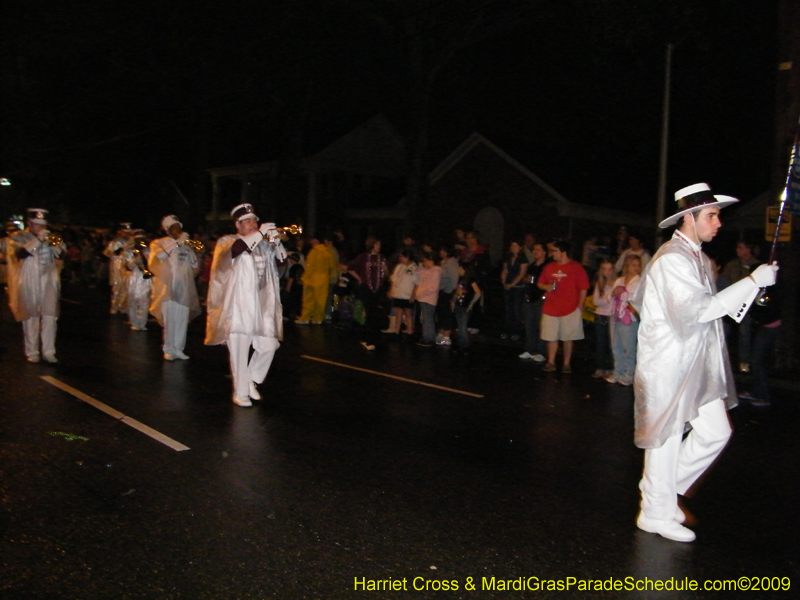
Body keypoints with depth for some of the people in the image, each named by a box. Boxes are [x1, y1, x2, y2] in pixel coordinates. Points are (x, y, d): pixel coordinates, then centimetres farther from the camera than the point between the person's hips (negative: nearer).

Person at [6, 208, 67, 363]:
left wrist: (56, 244, -13)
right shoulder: (18, 237, 1)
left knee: (50, 317, -2)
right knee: (31, 318, 3)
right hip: (29, 284, -3)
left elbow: (60, 254, 5)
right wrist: (38, 240, -21)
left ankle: (48, 351, 3)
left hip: (48, 283, 3)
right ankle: (32, 352, 10)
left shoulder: (49, 238, 14)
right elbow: (20, 253, -18)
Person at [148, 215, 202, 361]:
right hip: (167, 287, -3)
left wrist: (192, 250, -4)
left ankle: (178, 349, 9)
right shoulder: (159, 243, 6)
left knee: (182, 320, 1)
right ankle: (169, 350, 1)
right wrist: (177, 242, -21)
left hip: (184, 289, 3)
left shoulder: (186, 246, 15)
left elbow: (195, 266, 12)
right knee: (169, 319, -8)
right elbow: (158, 255, -18)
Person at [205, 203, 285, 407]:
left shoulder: (263, 244, 17)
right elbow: (233, 249, -24)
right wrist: (259, 233, -23)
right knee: (239, 351, -2)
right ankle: (240, 392, 10)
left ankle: (252, 380, 25)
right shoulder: (227, 241, 0)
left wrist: (276, 241, -8)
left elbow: (282, 258, 9)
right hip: (238, 306, -5)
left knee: (269, 346, 5)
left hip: (261, 305, 5)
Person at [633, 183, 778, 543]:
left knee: (716, 432, 11)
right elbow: (698, 310, -26)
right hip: (668, 365, -9)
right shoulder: (671, 259, -17)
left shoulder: (699, 259, 15)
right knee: (666, 440, 2)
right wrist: (753, 281, -22)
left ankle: (662, 490, 27)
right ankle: (657, 514, 18)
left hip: (697, 365, 9)